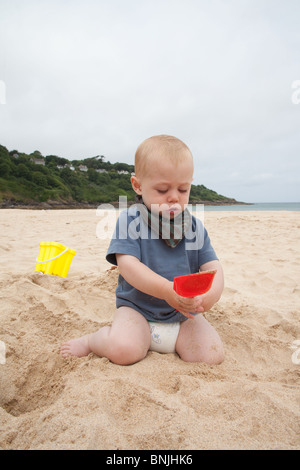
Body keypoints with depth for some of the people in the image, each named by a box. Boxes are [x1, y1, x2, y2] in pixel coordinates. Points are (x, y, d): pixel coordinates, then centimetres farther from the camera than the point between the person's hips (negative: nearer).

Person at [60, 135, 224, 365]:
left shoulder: (195, 227, 4)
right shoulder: (130, 220, -8)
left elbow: (213, 267, 1)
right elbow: (127, 264, -18)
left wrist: (212, 292, -24)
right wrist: (167, 290, -31)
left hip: (184, 315, 4)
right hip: (138, 308, -3)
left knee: (212, 356, -16)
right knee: (123, 350, -28)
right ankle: (92, 339, 7)